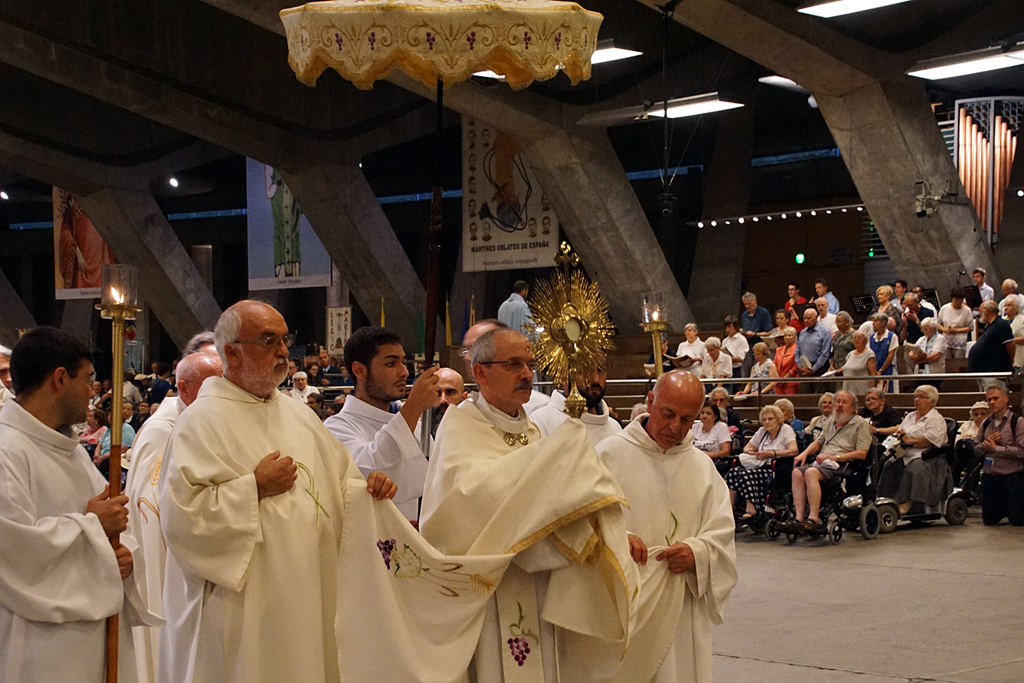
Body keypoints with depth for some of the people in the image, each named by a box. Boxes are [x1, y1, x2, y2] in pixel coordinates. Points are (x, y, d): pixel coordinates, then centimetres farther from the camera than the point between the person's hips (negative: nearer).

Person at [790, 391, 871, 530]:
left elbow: (862, 453, -6)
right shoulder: (830, 422, 26)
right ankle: (799, 518, -33)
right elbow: (818, 442, 32)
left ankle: (813, 519, -39)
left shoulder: (860, 423, 5)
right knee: (797, 472, -24)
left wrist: (834, 457, -12)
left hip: (842, 465, -6)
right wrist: (804, 453, 10)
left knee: (811, 473, -34)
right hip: (822, 462, 6)